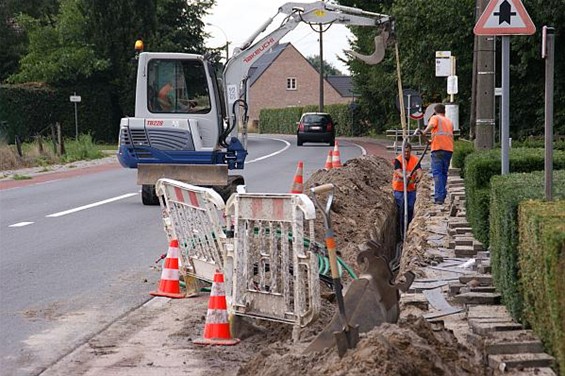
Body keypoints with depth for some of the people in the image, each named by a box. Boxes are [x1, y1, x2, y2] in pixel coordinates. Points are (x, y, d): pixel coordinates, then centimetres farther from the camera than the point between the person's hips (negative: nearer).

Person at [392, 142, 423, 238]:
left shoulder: (415, 160, -1)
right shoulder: (398, 160, -10)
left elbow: (419, 171, -14)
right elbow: (398, 172, -24)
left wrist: (418, 177, -38)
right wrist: (405, 176, -45)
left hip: (411, 188, 3)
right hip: (399, 189, -3)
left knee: (410, 209, 3)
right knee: (401, 210, -4)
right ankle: (402, 232, 1)